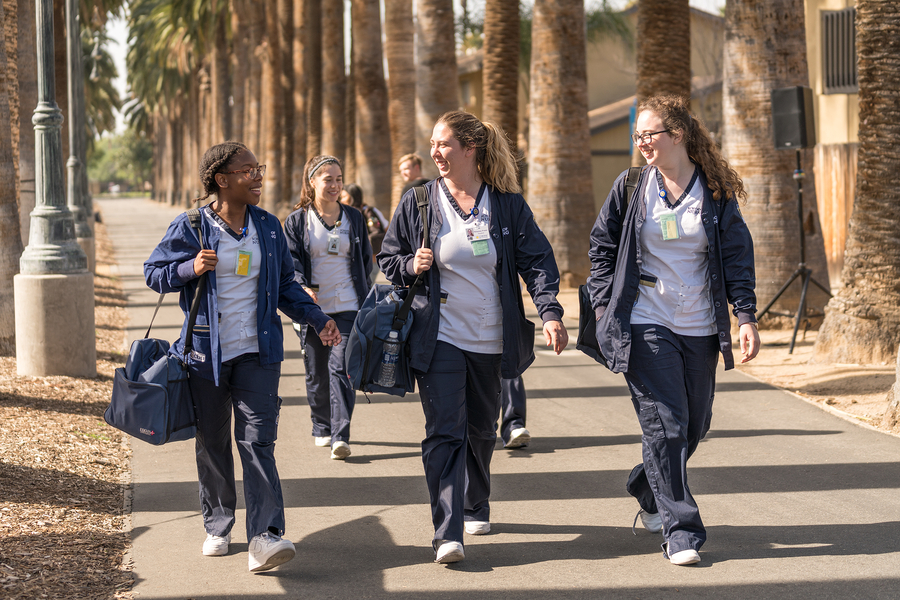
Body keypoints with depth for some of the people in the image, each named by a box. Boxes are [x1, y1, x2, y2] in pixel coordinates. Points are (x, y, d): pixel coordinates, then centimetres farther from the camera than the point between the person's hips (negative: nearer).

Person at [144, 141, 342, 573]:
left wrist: (317, 320, 6)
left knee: (257, 441, -9)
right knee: (212, 444, 9)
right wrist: (191, 268, -15)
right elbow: (153, 272, 3)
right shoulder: (190, 228, -3)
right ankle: (217, 527, 25)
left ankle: (266, 536, -17)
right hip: (207, 354, -1)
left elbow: (285, 286, 17)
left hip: (257, 353, 2)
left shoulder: (268, 227, 9)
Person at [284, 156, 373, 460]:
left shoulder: (354, 218, 9)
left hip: (347, 307, 0)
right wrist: (302, 287, -23)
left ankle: (341, 436, -16)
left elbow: (366, 260, 15)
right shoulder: (297, 221, 3)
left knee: (342, 367, -12)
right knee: (316, 372, 9)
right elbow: (291, 261, -4)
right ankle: (322, 428, 27)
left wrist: (366, 300, 11)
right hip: (313, 308, 0)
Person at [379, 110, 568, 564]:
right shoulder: (417, 203, 2)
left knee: (481, 429, 16)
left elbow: (536, 259, -2)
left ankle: (476, 507, 39)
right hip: (438, 336, -2)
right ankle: (447, 534, -18)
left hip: (490, 339, 2)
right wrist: (411, 266, -11)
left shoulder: (508, 204, 1)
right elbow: (388, 259, 12)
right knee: (445, 432, -13)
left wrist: (550, 311, -16)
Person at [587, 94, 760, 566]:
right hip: (645, 327, -2)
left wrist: (746, 316, -5)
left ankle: (647, 490, 37)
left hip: (698, 330, 2)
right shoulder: (630, 187, 2)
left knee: (694, 425, 11)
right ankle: (680, 529, -5)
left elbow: (738, 256, 4)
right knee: (665, 424, -10)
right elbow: (601, 243, 10)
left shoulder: (716, 192, 2)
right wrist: (603, 303, 2)